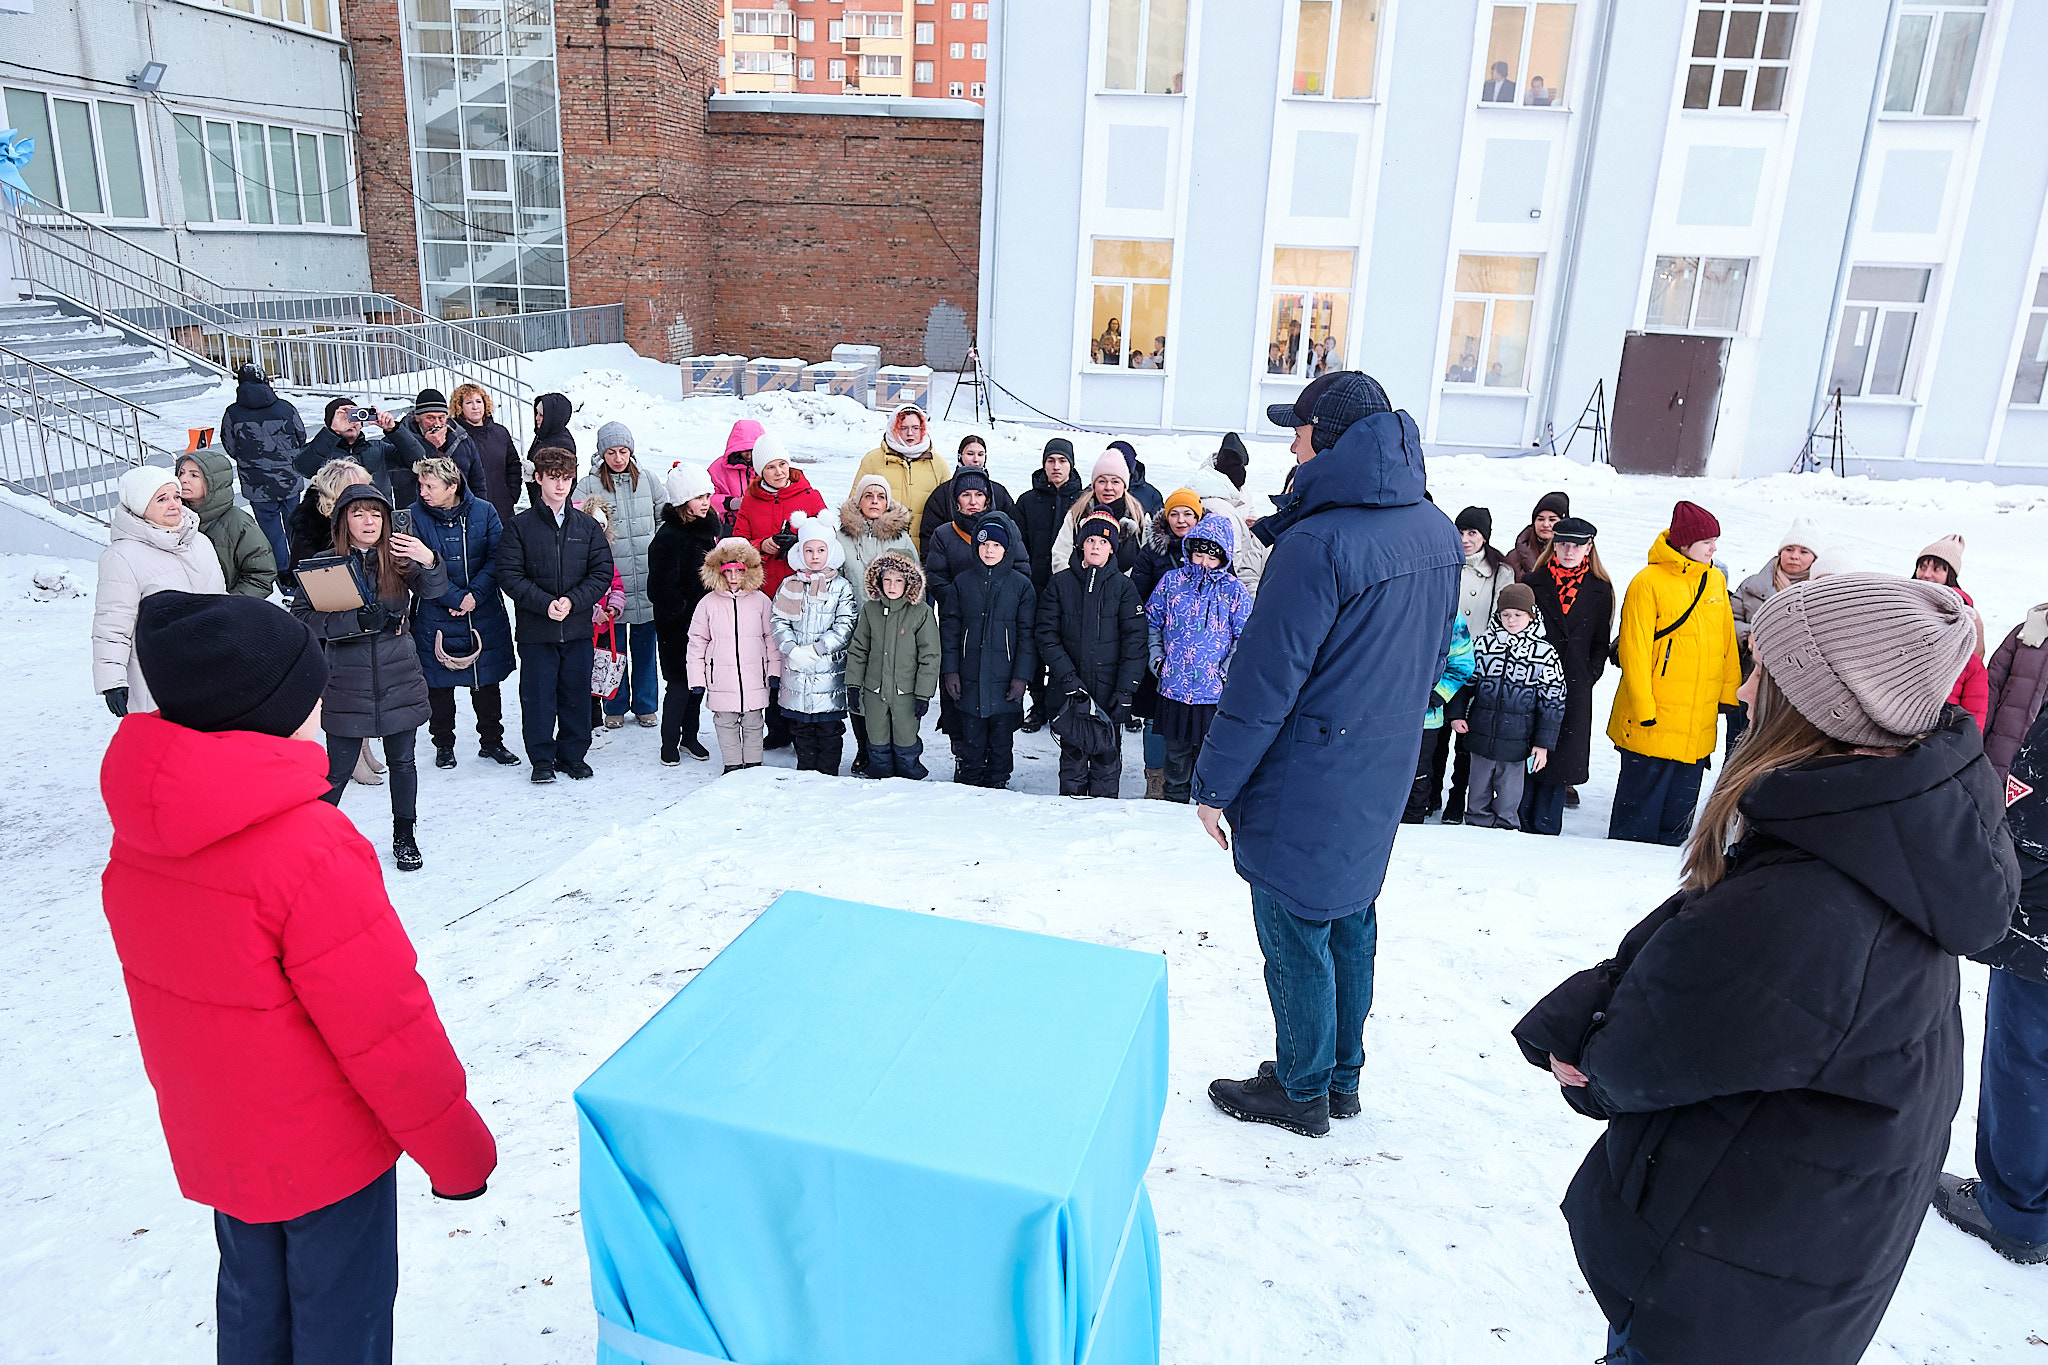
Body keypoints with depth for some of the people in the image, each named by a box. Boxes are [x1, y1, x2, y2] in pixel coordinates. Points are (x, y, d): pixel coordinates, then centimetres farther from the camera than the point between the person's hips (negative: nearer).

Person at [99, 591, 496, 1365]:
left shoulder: (138, 836, -7)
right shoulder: (310, 848, -31)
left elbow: (175, 979, 7)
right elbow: (387, 1028, -26)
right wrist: (459, 1154, -12)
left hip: (213, 1141, 7)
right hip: (325, 1155, -7)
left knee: (254, 1302, 26)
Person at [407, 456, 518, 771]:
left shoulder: (484, 511, -4)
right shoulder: (415, 517, -6)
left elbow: (496, 559, -6)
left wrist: (475, 595, -17)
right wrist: (455, 599, -17)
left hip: (485, 614, 1)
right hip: (436, 616, -1)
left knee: (487, 681, 10)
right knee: (439, 685, 8)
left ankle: (491, 741, 25)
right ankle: (443, 745, 25)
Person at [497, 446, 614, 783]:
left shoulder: (588, 527, 6)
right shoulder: (520, 526, -1)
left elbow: (602, 573, 2)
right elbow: (510, 575, -6)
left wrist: (573, 601, -13)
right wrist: (545, 603, -18)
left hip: (578, 628, 2)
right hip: (535, 629, -2)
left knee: (576, 693, 9)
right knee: (538, 695, 4)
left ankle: (572, 753, 24)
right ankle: (542, 758, 17)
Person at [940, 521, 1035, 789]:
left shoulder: (1021, 585, 1)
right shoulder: (962, 583, 6)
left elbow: (1028, 634, -1)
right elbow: (949, 628, 8)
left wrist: (1021, 676, -7)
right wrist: (950, 670, 0)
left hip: (1005, 680, -1)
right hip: (969, 679, 1)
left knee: (1001, 742, 6)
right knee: (971, 740, 5)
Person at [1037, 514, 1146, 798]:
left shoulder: (1124, 586, 2)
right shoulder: (1060, 583, 4)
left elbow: (1135, 640, -3)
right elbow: (1047, 634, -1)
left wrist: (1125, 690, -11)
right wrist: (1067, 676, -13)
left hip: (1110, 688, -1)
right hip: (1069, 689, 1)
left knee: (1107, 753, 4)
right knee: (1072, 753, 6)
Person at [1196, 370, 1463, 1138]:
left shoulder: (1319, 543, -24)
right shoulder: (1437, 534, 3)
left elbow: (1263, 680, -22)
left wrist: (1214, 783, -12)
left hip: (1306, 782, -8)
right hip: (1384, 773, 8)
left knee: (1296, 930, 8)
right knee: (1350, 920, 20)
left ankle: (1302, 1090, 23)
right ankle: (1343, 1076, 34)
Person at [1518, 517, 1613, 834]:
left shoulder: (1600, 590, 6)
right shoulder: (1534, 582, 4)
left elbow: (1601, 643, 10)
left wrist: (1587, 676, -1)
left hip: (1574, 689, 1)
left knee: (1559, 757, 4)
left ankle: (1546, 828, 14)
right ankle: (1522, 825, 14)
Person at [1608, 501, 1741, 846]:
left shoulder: (1715, 581, 10)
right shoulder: (1648, 582, -11)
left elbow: (1727, 643, 16)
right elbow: (1635, 649, -13)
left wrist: (1728, 692, 12)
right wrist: (1643, 707, -16)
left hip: (1699, 723, 6)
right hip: (1654, 721, -6)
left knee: (1682, 799, 15)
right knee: (1643, 794, 2)